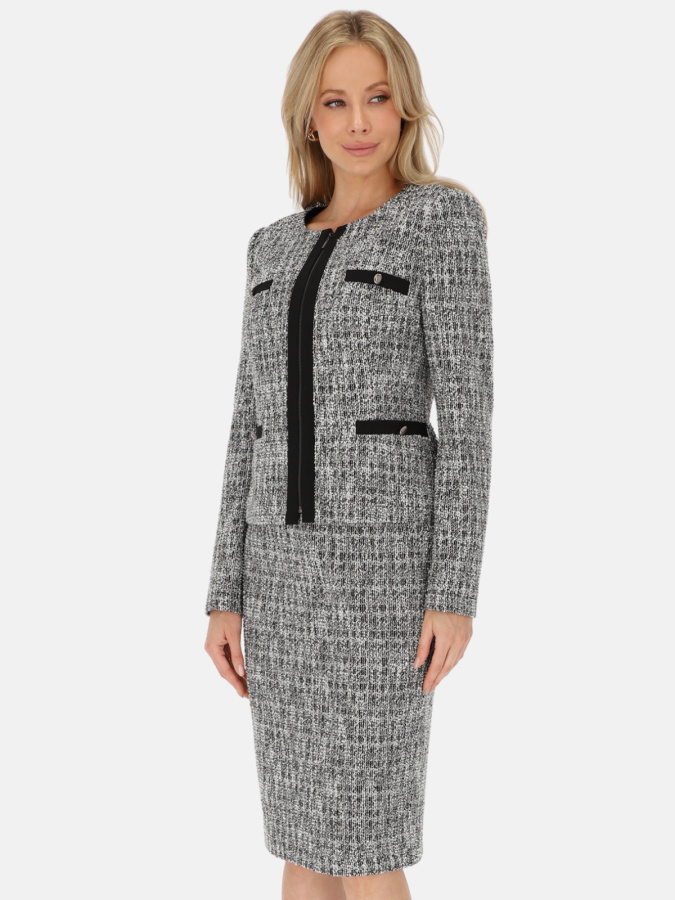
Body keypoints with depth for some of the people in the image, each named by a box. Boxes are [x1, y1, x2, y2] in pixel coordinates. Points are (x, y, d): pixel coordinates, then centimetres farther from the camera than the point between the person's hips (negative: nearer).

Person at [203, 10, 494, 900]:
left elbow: (468, 411, -9)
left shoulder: (444, 218, -3)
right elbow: (254, 428, 12)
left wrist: (457, 592, -15)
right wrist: (226, 595, 6)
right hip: (286, 556, 6)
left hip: (387, 550, -6)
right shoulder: (274, 248, 14)